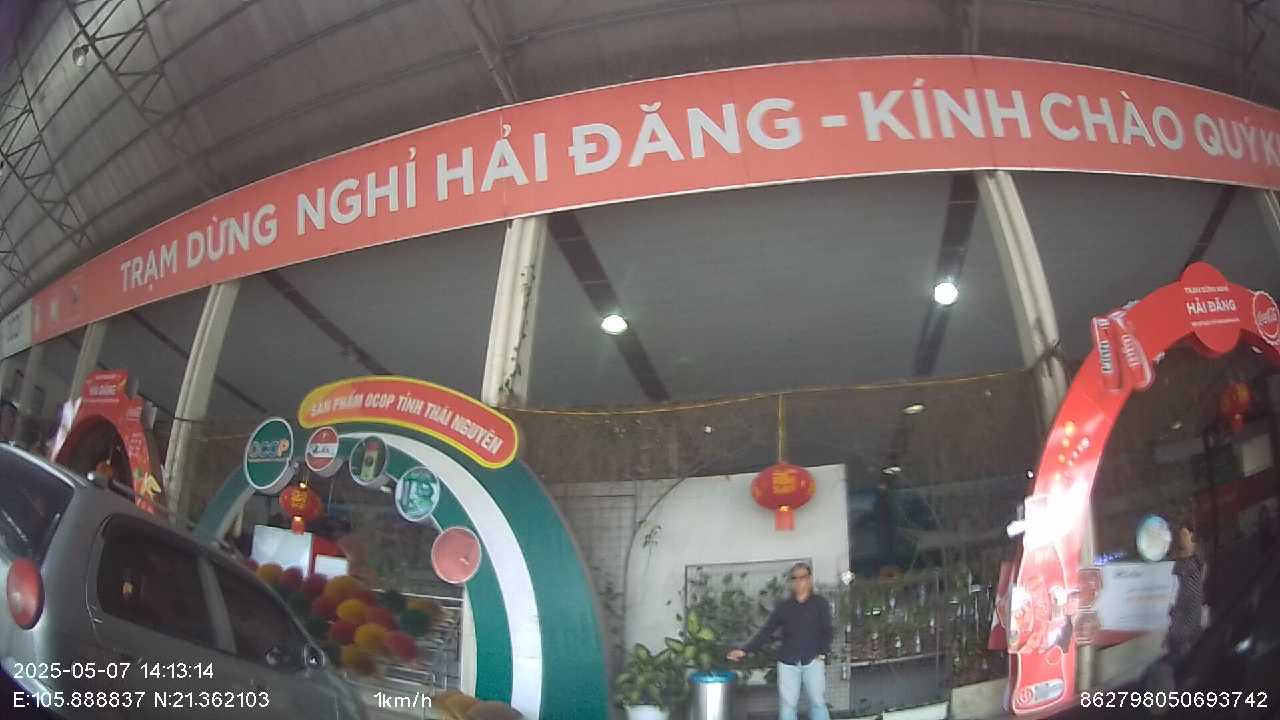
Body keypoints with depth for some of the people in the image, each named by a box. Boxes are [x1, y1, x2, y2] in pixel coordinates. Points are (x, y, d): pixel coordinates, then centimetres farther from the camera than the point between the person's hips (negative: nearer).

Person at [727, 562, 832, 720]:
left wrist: (822, 653, -14)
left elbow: (827, 631, 0)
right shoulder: (783, 606, 5)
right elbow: (766, 631, 2)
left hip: (813, 661, -1)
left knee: (818, 702, 3)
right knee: (787, 705, 3)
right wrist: (745, 650, -8)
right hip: (787, 662, 1)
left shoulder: (820, 603, 2)